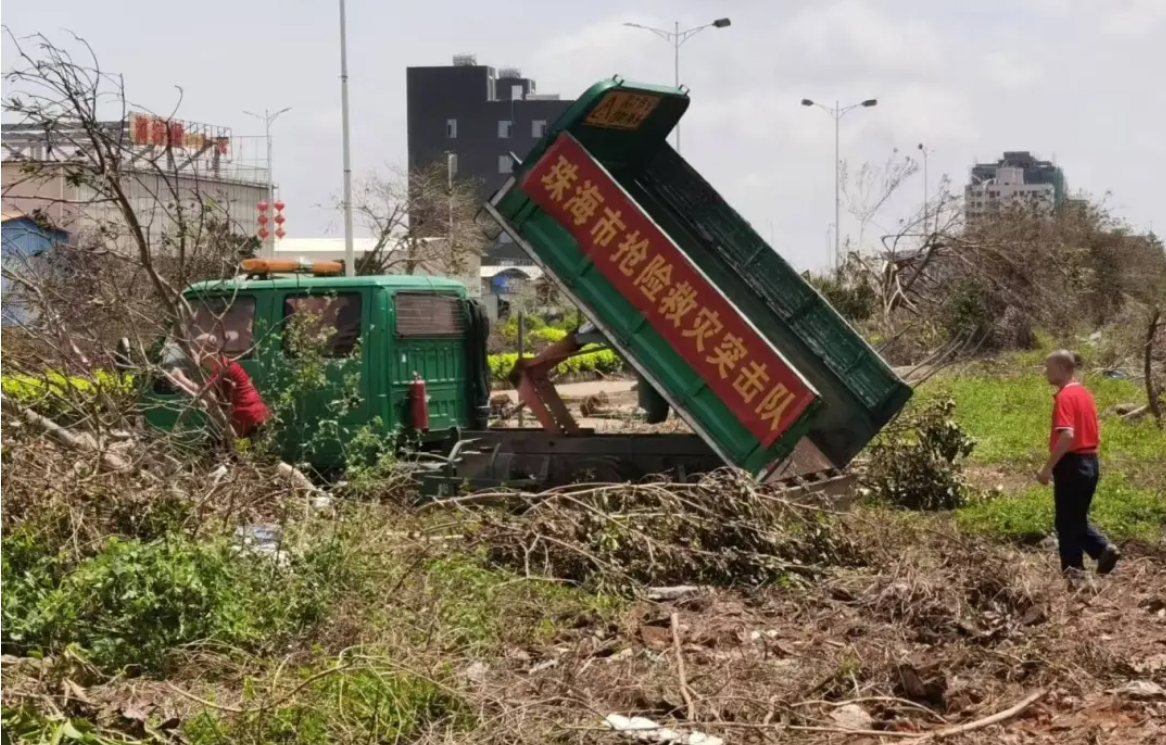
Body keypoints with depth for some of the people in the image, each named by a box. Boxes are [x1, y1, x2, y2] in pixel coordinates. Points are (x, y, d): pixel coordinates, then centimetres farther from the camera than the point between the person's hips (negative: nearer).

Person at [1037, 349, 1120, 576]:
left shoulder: (1065, 396, -16)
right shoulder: (1085, 394, 12)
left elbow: (1067, 436, -26)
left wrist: (1048, 467, -22)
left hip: (1072, 464, -9)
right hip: (1091, 463, 9)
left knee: (1066, 521, 2)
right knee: (1078, 518, 18)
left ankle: (1074, 571, 6)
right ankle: (1104, 549, 2)